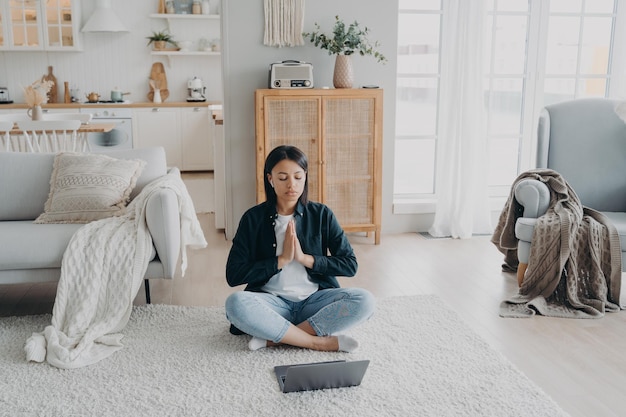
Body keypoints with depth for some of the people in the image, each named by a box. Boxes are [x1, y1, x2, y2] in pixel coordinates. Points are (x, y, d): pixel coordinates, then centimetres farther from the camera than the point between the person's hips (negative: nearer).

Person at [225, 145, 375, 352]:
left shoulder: (321, 214, 2)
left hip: (314, 300, 2)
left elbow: (350, 265, -1)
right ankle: (319, 342, -24)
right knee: (235, 303, -32)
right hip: (273, 302, -1)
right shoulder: (253, 218, -1)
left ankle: (275, 338, -23)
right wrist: (281, 260, -12)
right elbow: (233, 275, -6)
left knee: (365, 301, -26)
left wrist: (305, 258, -12)